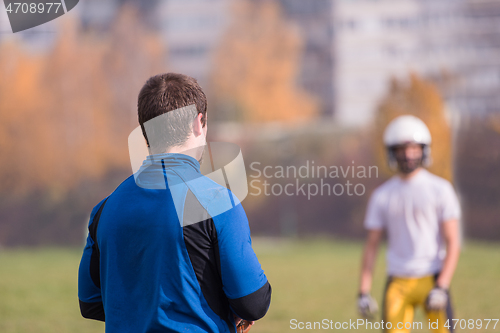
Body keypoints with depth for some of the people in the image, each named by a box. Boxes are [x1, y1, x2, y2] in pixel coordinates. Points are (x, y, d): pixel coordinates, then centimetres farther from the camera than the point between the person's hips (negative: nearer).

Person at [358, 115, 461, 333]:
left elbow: (452, 243, -5)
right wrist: (364, 291, 3)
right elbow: (371, 245, 10)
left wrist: (441, 287, -15)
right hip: (398, 283, 3)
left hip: (431, 280, -2)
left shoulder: (440, 190, -2)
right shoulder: (382, 196, 7)